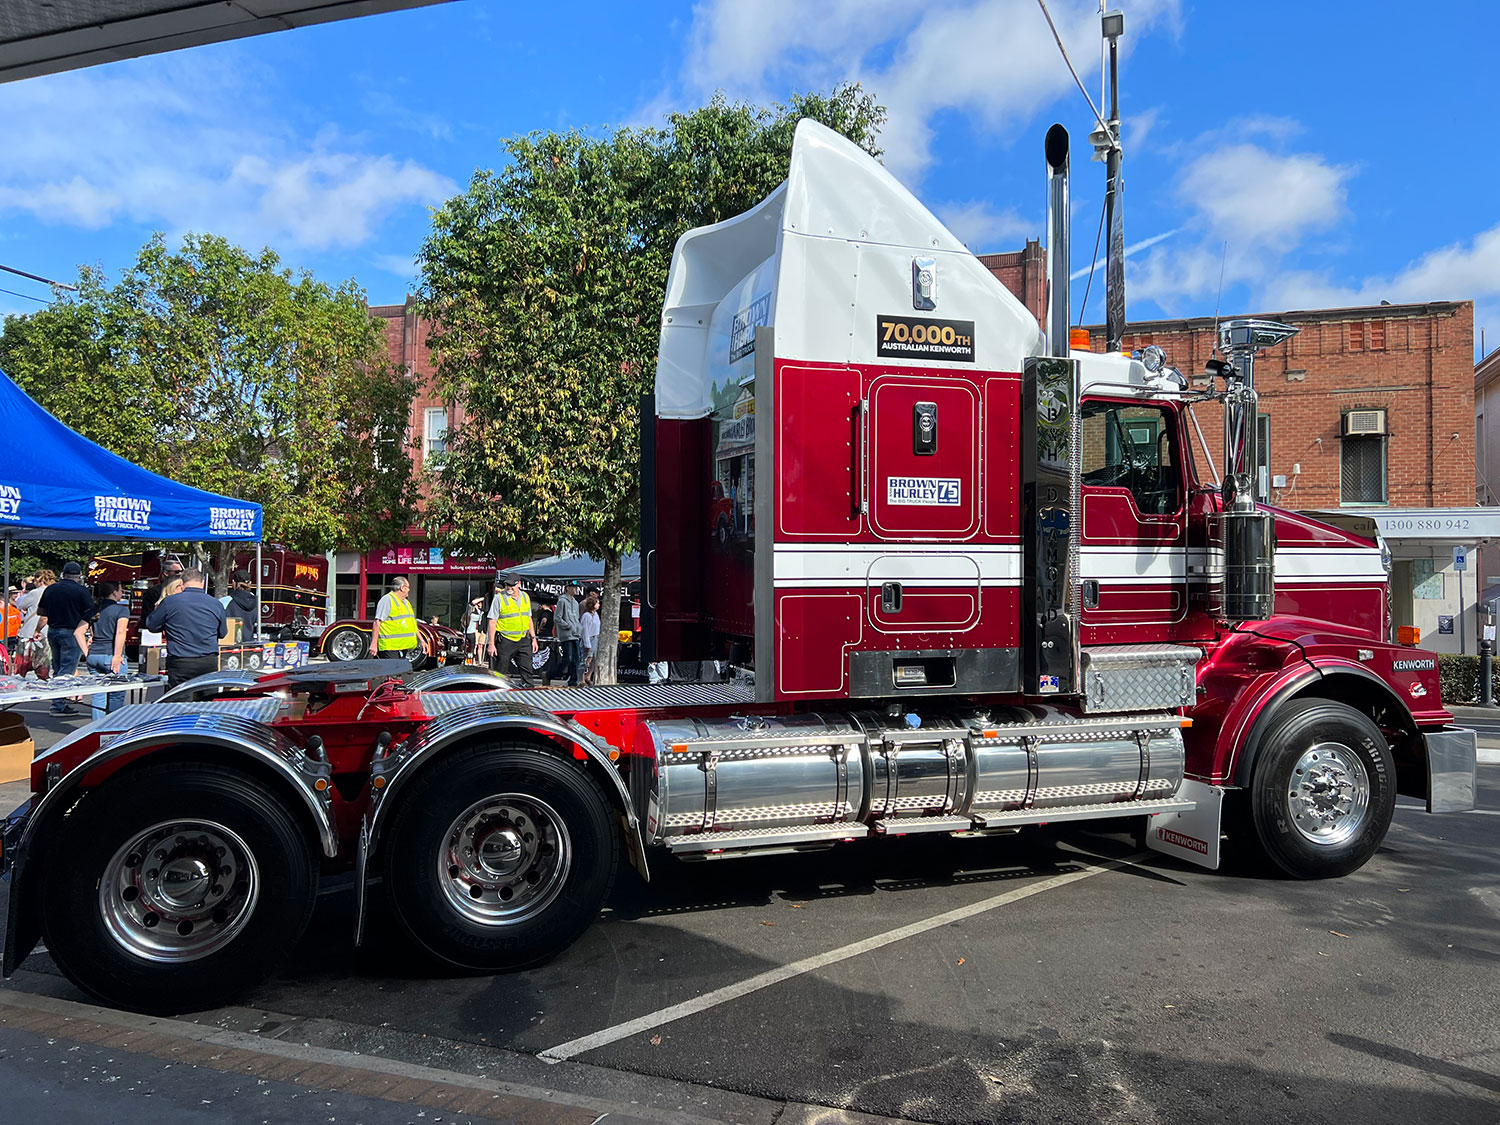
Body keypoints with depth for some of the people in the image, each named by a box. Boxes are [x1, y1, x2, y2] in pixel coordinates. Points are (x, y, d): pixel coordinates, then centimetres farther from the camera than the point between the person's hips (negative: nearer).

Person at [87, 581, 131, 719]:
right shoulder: (122, 609, -5)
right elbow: (120, 633, -18)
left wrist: (86, 653, 14)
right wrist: (117, 656, -20)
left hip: (93, 655, 6)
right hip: (110, 655, -6)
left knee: (98, 694, 11)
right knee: (116, 695, 4)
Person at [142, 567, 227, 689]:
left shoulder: (170, 601, -5)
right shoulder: (216, 604, 3)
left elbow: (151, 625, 10)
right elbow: (222, 633, 15)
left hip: (180, 664, -2)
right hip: (209, 664, 2)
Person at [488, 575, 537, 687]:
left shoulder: (525, 597, 10)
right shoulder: (499, 598, -5)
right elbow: (492, 621, -6)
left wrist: (533, 638, 14)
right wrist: (491, 643, -11)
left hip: (523, 640, 4)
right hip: (505, 641, -4)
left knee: (526, 671, 2)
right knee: (502, 673, 2)